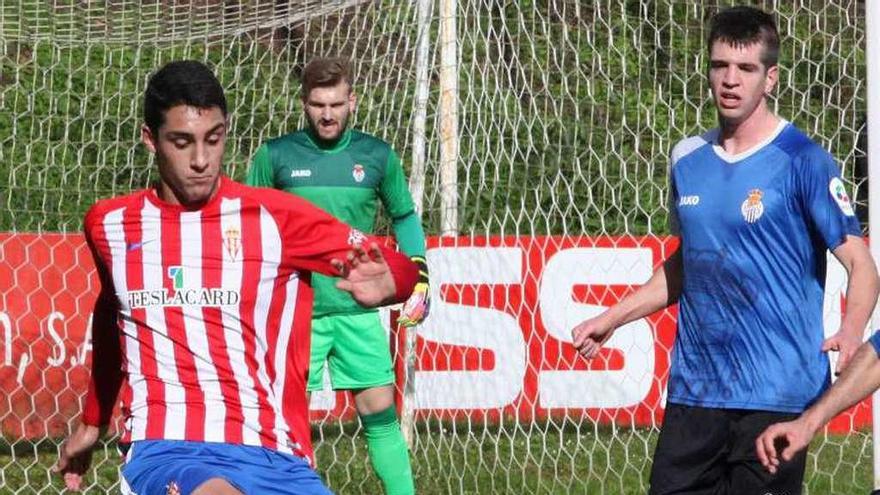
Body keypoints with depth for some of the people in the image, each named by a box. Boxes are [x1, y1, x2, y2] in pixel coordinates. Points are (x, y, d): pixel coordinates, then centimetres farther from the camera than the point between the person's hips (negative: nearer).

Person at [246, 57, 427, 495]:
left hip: (357, 308, 1)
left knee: (380, 411, 0)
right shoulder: (275, 156, -1)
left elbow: (404, 216, 17)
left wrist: (418, 278, 9)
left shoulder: (376, 156, 4)